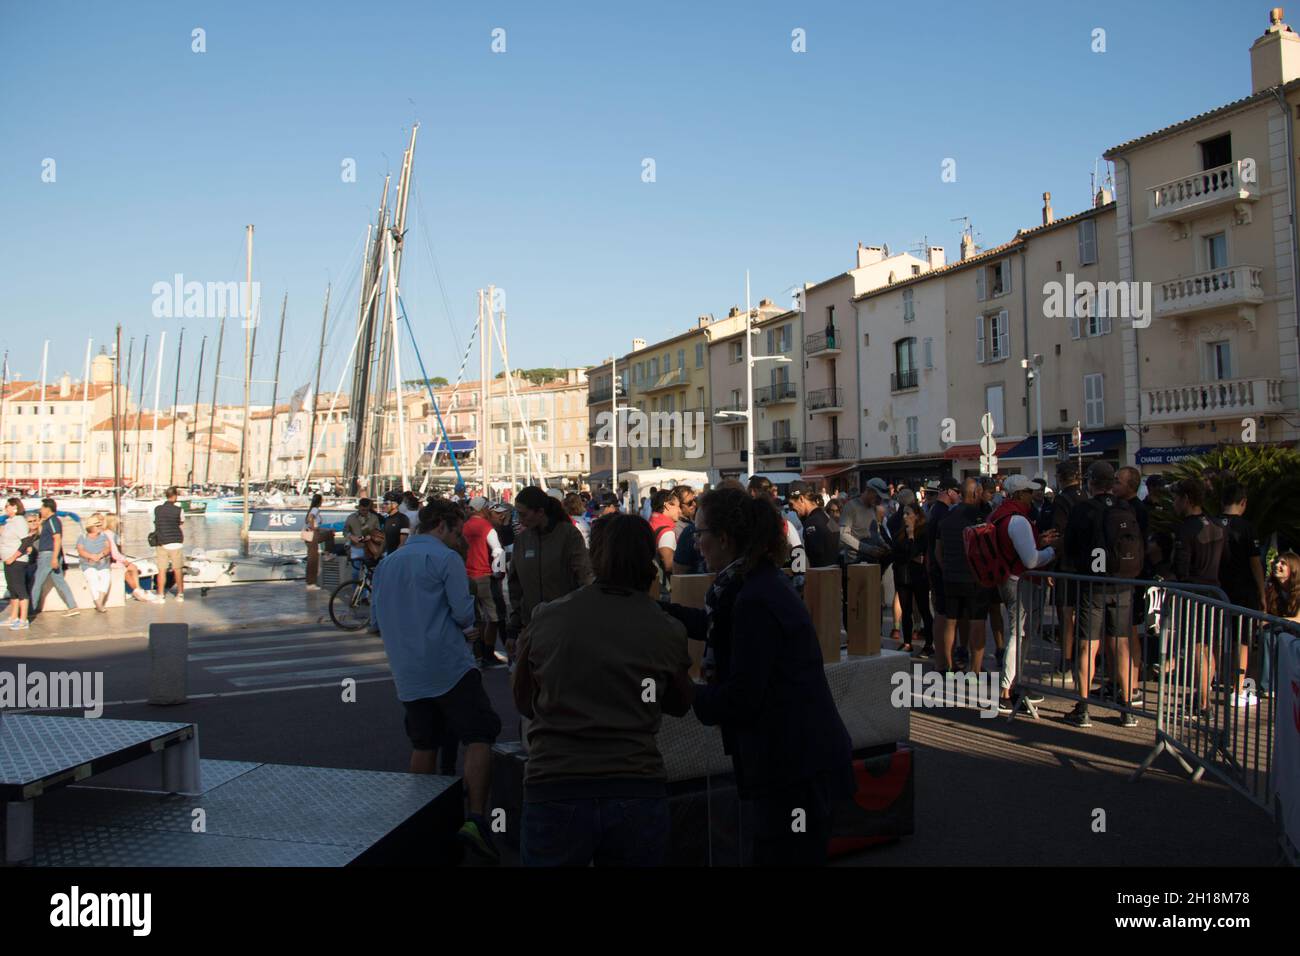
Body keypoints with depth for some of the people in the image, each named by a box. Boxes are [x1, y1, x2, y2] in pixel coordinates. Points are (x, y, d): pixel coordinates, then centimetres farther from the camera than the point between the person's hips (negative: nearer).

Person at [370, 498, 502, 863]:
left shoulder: (387, 563, 14)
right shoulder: (445, 558, -7)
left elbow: (376, 617, 19)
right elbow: (463, 612, -12)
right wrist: (465, 628, 9)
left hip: (407, 673, 7)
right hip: (449, 666, -7)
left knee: (424, 746, 16)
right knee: (479, 737, -3)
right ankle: (476, 819, -15)